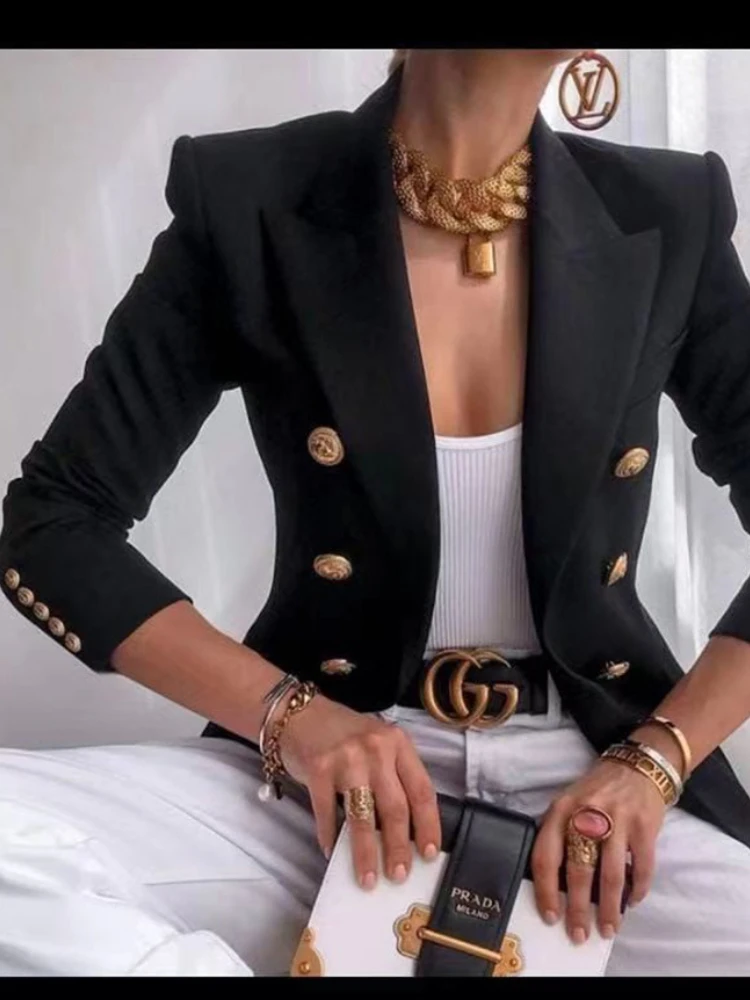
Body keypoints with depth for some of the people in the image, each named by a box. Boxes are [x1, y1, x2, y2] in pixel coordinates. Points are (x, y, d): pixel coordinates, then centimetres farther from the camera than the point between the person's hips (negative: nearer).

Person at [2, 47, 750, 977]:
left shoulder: (668, 217, -2)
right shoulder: (250, 203, -7)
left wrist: (654, 761, -11)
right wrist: (287, 712, -16)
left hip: (596, 780, 2)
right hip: (329, 787, 0)